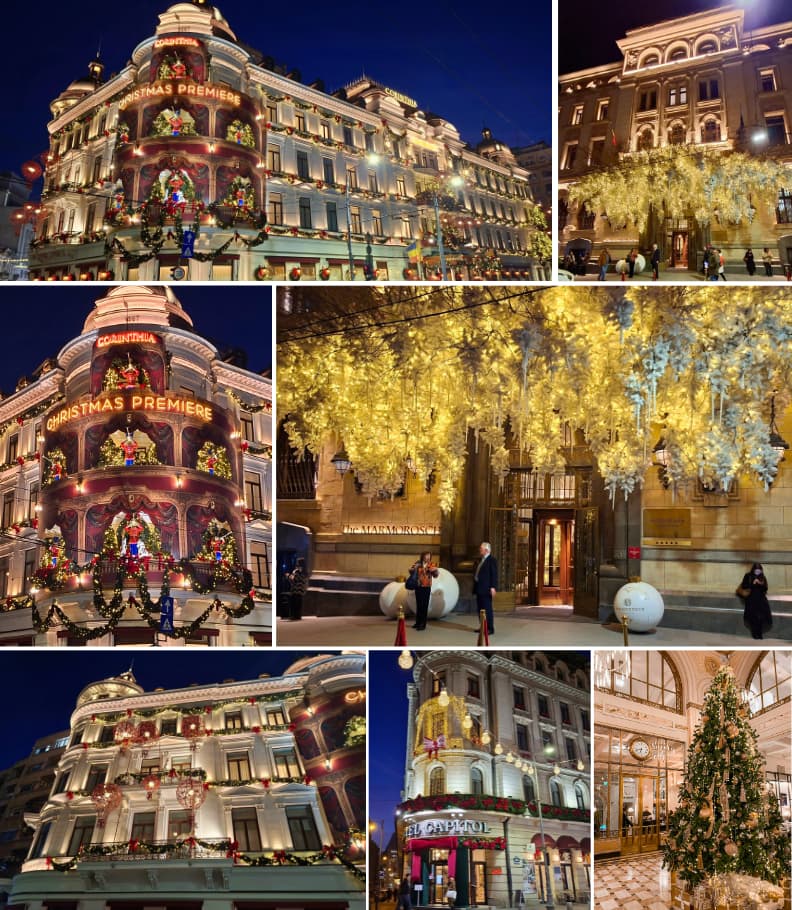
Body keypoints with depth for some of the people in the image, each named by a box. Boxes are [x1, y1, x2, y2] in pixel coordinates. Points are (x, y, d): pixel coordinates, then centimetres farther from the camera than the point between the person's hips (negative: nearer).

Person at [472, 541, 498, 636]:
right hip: (479, 589, 9)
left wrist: (493, 587, -20)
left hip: (486, 589, -9)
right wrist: (475, 587, 18)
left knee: (487, 609, -7)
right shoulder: (481, 560, 18)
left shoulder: (491, 560, -8)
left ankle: (490, 628, -4)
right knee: (480, 609, 11)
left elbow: (494, 574, -13)